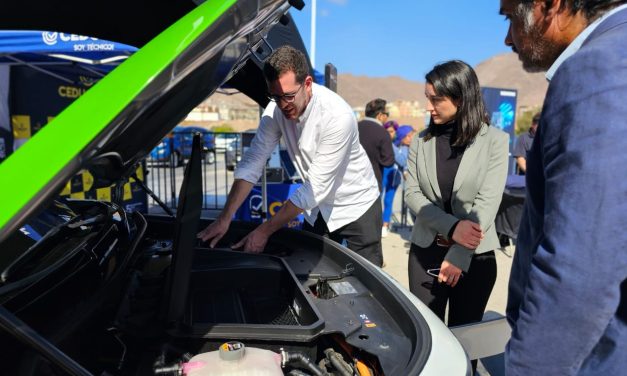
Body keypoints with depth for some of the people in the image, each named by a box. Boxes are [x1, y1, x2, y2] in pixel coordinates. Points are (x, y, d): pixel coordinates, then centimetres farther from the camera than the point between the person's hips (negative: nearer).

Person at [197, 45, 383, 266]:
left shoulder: (338, 116, -30)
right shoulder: (276, 109, -13)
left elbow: (315, 188, -29)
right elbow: (252, 162, -10)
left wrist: (265, 231, -25)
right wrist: (225, 218, -18)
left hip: (356, 206, -4)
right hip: (318, 207, 5)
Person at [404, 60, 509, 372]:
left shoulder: (495, 140, -6)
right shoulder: (421, 141, 2)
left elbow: (487, 203, -12)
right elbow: (411, 193, -3)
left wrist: (458, 256, -16)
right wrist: (452, 226, -18)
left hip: (475, 255, -2)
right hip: (425, 251, 2)